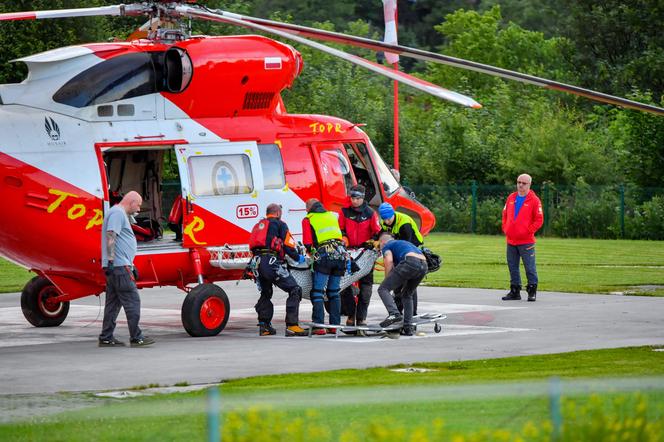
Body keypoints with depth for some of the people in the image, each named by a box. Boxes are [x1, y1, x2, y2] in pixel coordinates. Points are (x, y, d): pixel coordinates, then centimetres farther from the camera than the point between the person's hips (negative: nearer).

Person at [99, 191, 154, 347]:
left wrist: (130, 264, 31)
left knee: (113, 302, 11)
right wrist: (111, 260, -25)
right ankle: (136, 337, -11)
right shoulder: (117, 213, -9)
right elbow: (110, 237, -20)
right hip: (119, 265, -11)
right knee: (132, 300, -10)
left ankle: (106, 338, 11)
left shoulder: (120, 214, 24)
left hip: (114, 266, 11)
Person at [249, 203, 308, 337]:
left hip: (257, 262, 7)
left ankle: (264, 326, 19)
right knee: (294, 290, -4)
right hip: (272, 261, -7)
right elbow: (288, 246, 0)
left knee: (265, 293, 24)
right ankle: (292, 325, -14)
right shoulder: (279, 224, 8)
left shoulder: (258, 226, 27)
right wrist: (298, 257, 14)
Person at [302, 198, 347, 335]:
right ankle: (335, 325, 9)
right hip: (340, 254, 5)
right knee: (334, 292, 12)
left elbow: (307, 242, 3)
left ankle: (318, 326, -12)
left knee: (318, 292, -3)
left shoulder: (308, 219, 9)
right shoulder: (332, 216, 23)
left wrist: (311, 251, 20)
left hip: (324, 256, -5)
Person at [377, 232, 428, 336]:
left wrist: (387, 280, 7)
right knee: (407, 295, 26)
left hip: (410, 262, -7)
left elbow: (389, 261, -1)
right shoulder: (402, 243, 41)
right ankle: (408, 327, 20)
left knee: (383, 289, -1)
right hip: (424, 265, 7)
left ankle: (394, 313, -24)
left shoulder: (386, 246, 19)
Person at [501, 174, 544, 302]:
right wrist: (505, 229, 8)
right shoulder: (511, 198, 12)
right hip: (511, 240, 6)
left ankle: (532, 291, 3)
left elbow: (539, 220, -6)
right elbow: (505, 215, 20)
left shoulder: (534, 200, -5)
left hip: (526, 242, -6)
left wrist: (528, 231, -12)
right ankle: (515, 291, 18)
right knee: (512, 267, 10)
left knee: (529, 267, -4)